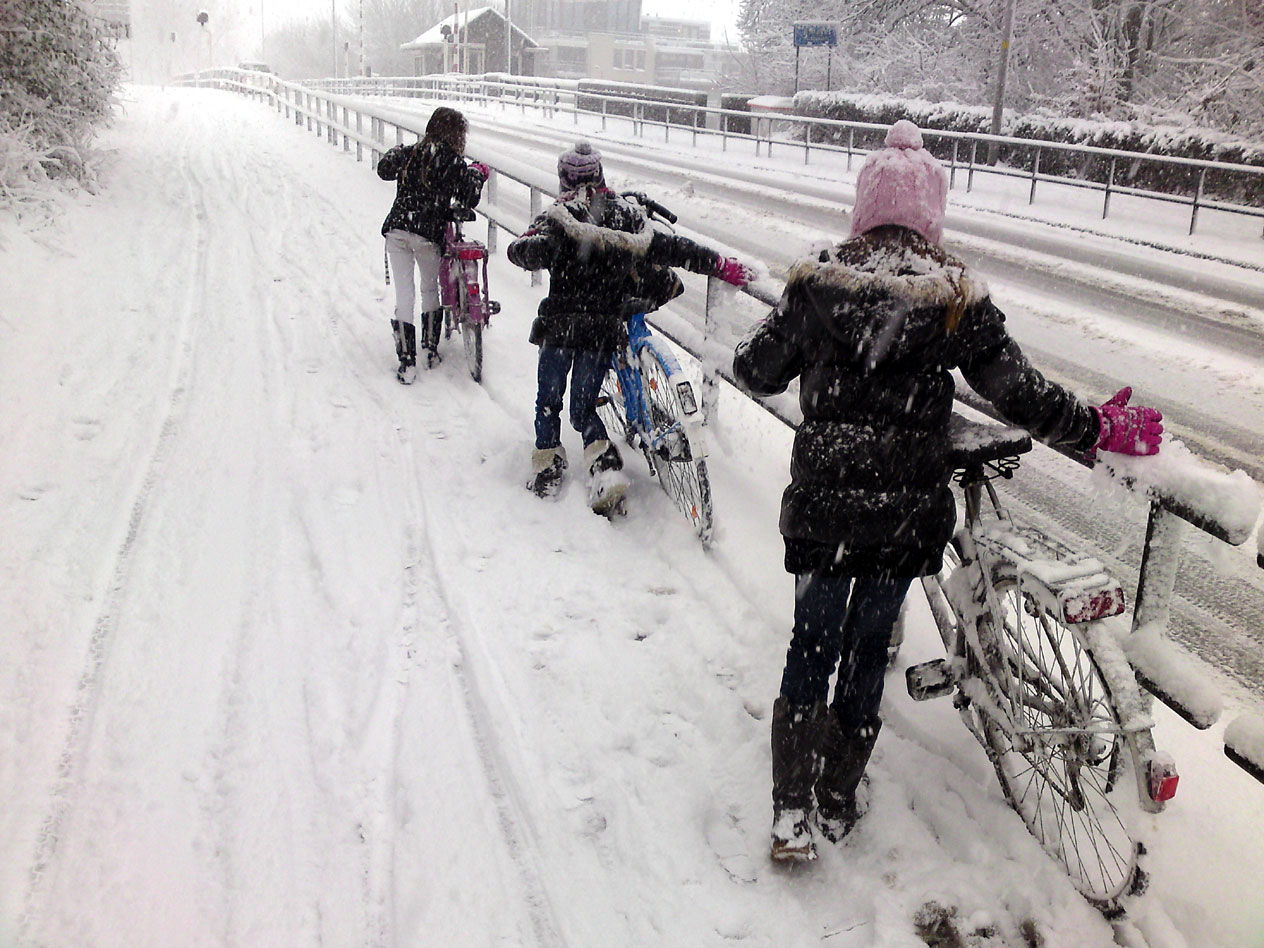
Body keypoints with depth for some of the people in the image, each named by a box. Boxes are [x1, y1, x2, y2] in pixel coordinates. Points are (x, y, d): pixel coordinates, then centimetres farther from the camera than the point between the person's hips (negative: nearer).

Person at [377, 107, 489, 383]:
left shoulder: (410, 153, 3)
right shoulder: (455, 163, -5)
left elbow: (384, 169, 13)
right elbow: (468, 200, -4)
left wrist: (397, 151, 31)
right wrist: (478, 174, 13)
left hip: (396, 230, 2)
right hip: (428, 235, -2)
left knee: (404, 293, 3)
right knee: (430, 289, 20)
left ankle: (407, 361, -2)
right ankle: (431, 350, 27)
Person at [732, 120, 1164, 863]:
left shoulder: (819, 285, -5)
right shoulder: (958, 300, -6)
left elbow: (757, 370, 3)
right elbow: (1019, 391, -6)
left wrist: (754, 346, 26)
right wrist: (1100, 427, 6)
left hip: (822, 509, 0)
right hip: (909, 515, 0)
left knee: (811, 646, 14)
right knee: (869, 648, 17)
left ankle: (793, 814, 14)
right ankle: (838, 804, 30)